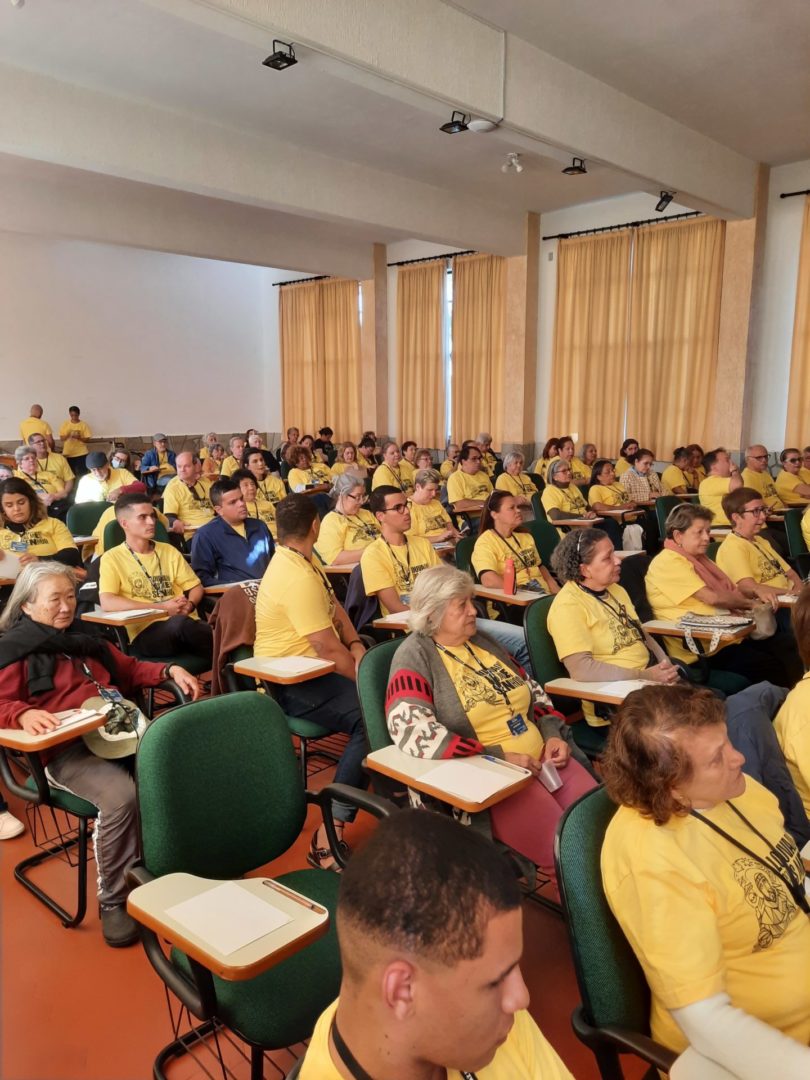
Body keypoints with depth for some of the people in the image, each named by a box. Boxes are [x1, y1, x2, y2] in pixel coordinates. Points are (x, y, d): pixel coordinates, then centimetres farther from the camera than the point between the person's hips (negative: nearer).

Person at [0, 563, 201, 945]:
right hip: (67, 748, -5)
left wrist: (170, 671, 16)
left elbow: (130, 670, 34)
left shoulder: (84, 638, 27)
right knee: (121, 796, -34)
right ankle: (114, 901, -12)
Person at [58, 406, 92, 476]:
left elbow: (87, 439, -3)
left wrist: (79, 437, -20)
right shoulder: (65, 424, 4)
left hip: (81, 453, -2)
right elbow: (62, 438, 3)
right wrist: (67, 435, -17)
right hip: (68, 453, 2)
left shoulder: (83, 424, -1)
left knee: (82, 473, -5)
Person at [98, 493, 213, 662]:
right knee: (180, 623, -37)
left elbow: (195, 587, 19)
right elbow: (107, 603, -10)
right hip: (146, 632, -4)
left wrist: (190, 605, -5)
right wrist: (163, 608, -11)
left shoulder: (169, 551, 19)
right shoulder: (112, 558, 4)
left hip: (187, 624, 4)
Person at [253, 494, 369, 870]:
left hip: (311, 669, 10)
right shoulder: (297, 578, -23)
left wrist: (356, 645, -2)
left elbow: (336, 609, 15)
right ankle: (329, 837, -22)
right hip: (290, 684, -10)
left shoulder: (303, 561, 9)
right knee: (370, 718, -29)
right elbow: (328, 649, -24)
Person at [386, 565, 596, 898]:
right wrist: (499, 757, -22)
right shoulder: (415, 656, -8)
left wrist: (553, 734, 2)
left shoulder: (482, 640, 14)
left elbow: (533, 691, 23)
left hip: (541, 761, 7)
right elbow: (412, 733, -22)